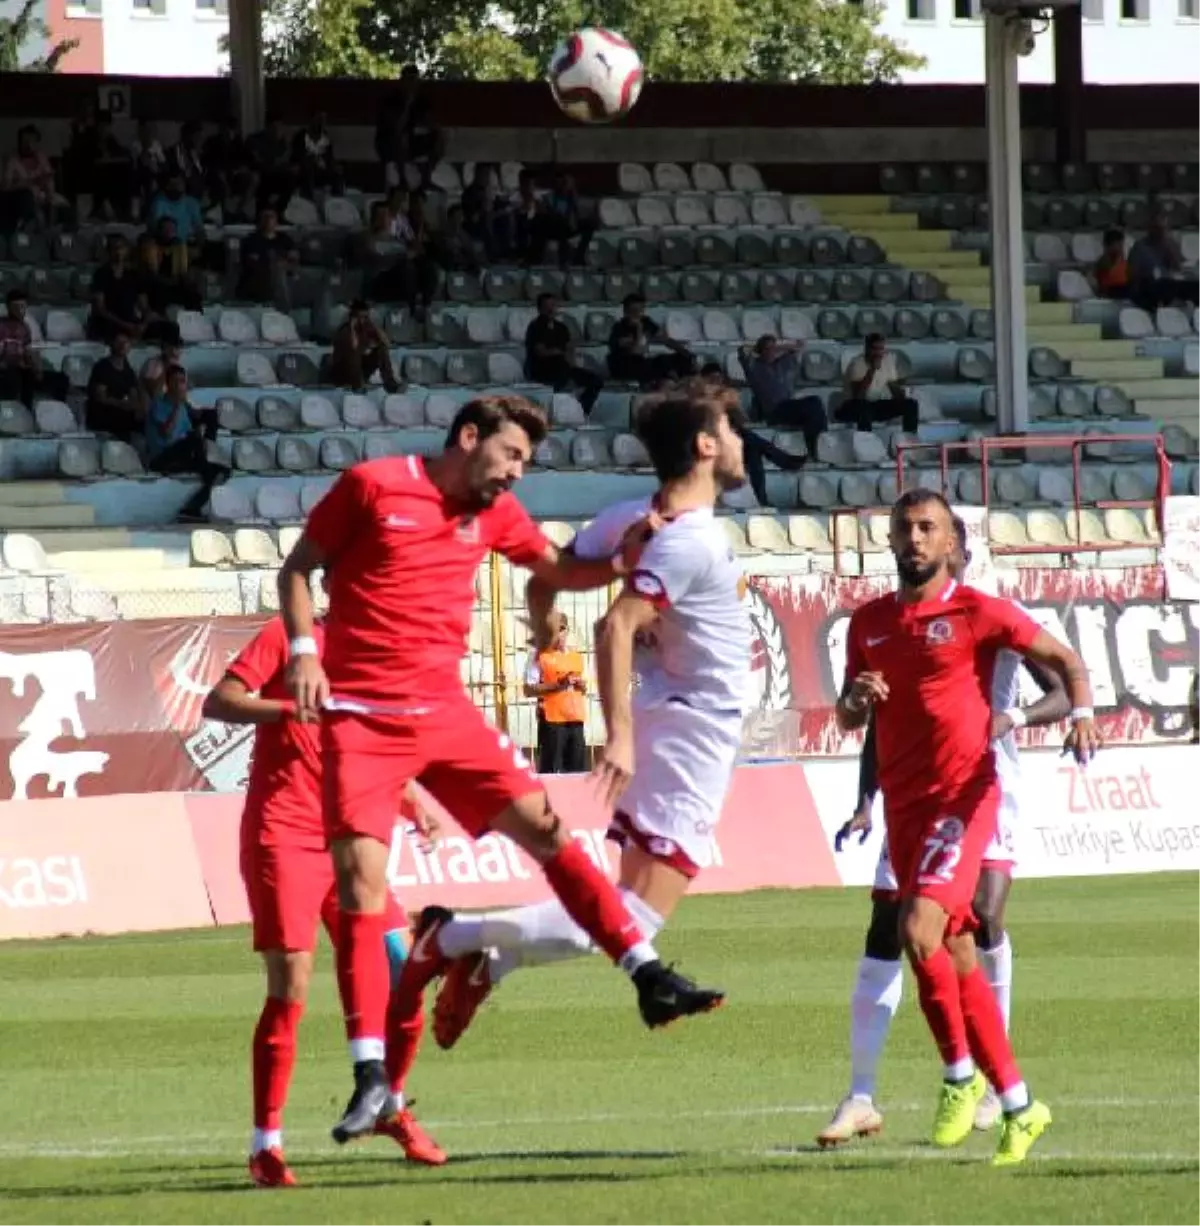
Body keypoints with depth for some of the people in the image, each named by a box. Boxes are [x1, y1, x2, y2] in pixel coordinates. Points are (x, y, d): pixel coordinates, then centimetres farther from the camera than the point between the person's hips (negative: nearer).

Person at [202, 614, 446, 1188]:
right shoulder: (287, 638, -2)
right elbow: (218, 702, -11)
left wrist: (412, 807, 6)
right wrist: (291, 708, -28)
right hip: (283, 839, -6)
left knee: (405, 972, 0)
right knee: (290, 987, -10)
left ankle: (391, 1108, 23)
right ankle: (266, 1145, -2)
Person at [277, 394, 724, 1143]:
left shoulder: (496, 513, 10)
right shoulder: (372, 486, -4)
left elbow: (559, 569, 22)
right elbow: (298, 568, 3)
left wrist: (621, 562, 1)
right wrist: (304, 649, -12)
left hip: (444, 712, 5)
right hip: (360, 715, -5)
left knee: (544, 827, -4)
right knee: (360, 880, -11)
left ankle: (649, 977, 2)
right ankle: (372, 1077, -9)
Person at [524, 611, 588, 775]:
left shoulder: (575, 654, 15)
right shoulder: (539, 655, -2)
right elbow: (529, 690, -9)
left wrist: (582, 685, 2)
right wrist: (557, 685, -17)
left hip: (575, 718, 6)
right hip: (551, 719, -6)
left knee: (577, 769, 5)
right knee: (549, 769, -9)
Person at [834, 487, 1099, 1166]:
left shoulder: (978, 612, -4)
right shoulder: (870, 621, 12)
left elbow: (1064, 658, 2)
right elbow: (850, 719, 18)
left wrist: (1082, 713, -17)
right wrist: (857, 696, -6)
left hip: (963, 797, -6)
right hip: (904, 803, 6)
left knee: (920, 929, -23)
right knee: (958, 960, 8)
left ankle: (961, 1073, -7)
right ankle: (1019, 1104, 17)